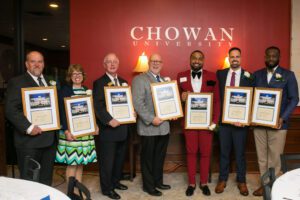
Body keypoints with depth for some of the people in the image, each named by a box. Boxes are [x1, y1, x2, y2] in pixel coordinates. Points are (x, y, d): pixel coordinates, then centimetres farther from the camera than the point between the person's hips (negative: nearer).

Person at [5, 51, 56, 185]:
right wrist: (28, 127, -20)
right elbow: (10, 110, -12)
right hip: (29, 140, -5)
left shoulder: (50, 82, 15)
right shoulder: (17, 82, -4)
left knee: (46, 179, 16)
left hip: (50, 138, 6)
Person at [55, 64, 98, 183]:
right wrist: (66, 131, -17)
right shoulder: (65, 91, -4)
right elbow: (62, 112, -10)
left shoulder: (87, 90, 12)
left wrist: (95, 125, 6)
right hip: (71, 131, -5)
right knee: (72, 163, -1)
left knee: (81, 162, 11)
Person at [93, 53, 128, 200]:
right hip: (108, 128, -6)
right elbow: (98, 106, -16)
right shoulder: (99, 83, -7)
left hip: (122, 127, 7)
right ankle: (107, 188, 20)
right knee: (107, 160, 4)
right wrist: (109, 120, -24)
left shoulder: (123, 82, 14)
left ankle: (115, 181, 36)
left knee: (120, 158, 17)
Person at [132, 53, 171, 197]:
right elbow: (138, 103, -17)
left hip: (164, 126, 7)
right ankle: (148, 186, 23)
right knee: (148, 157, 8)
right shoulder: (139, 79, -8)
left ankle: (158, 181, 34)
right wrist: (151, 119, -23)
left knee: (160, 157, 17)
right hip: (148, 127, -7)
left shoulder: (164, 80, 16)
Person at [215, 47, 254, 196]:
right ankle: (222, 179, 27)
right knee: (224, 151, 12)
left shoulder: (248, 76, -2)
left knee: (240, 152, 11)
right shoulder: (220, 74, 5)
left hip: (241, 120, -1)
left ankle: (241, 181, 28)